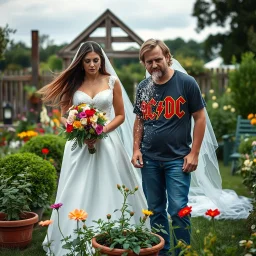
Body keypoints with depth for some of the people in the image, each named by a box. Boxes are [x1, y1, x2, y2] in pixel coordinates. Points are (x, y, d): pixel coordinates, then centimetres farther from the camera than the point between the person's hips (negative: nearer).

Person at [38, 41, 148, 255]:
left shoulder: (112, 82, 3)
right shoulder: (73, 83, 5)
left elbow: (120, 115, 4)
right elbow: (64, 115, 6)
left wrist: (101, 131, -12)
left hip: (107, 142, -1)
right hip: (79, 143, 1)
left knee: (107, 192, 1)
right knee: (78, 194, 3)